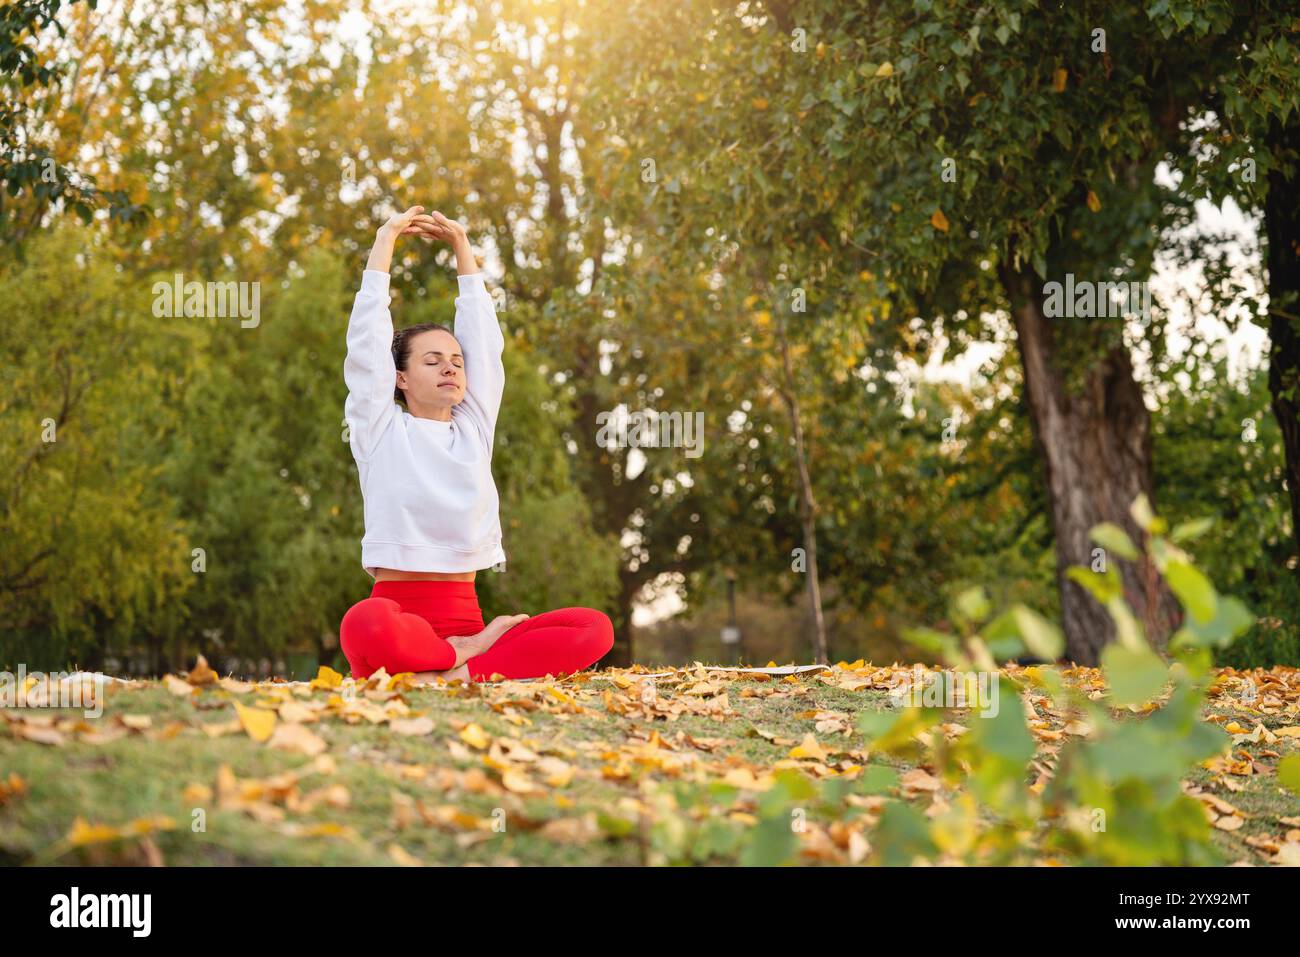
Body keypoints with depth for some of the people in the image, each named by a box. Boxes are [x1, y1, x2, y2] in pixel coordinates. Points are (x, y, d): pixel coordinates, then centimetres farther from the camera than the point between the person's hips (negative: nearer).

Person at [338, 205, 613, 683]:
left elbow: (484, 338, 18)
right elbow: (367, 335, 4)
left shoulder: (474, 428, 18)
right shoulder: (380, 430, 7)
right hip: (400, 614, -5)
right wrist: (386, 239, 11)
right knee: (365, 625, -42)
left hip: (464, 616, 5)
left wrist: (461, 244, 21)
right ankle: (472, 652, -18)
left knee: (595, 627, -20)